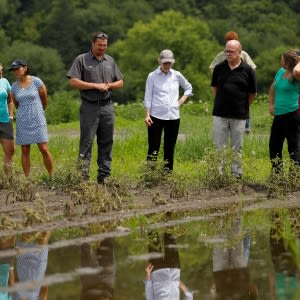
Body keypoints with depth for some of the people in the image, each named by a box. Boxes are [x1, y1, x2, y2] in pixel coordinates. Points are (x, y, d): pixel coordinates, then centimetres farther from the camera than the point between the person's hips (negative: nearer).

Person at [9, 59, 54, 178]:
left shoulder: (36, 81, -7)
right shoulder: (14, 86, 2)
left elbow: (44, 100, 6)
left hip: (37, 121, -3)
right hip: (22, 122, 3)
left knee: (44, 149, -7)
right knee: (25, 151, 2)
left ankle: (52, 177, 4)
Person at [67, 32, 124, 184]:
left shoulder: (110, 61, 14)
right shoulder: (82, 60, -1)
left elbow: (120, 82, 18)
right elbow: (74, 82, -10)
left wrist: (109, 85, -4)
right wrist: (95, 86, -13)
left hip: (107, 107, 5)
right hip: (90, 107, -5)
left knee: (106, 142, 6)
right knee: (86, 142, -7)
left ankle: (104, 176, 11)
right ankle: (83, 176, -8)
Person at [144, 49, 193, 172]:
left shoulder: (177, 75, 7)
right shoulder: (152, 76, 0)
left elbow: (188, 88, 23)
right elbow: (148, 98, 0)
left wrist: (182, 100, 8)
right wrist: (147, 115, -8)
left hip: (173, 116, 3)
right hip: (156, 116, -3)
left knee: (170, 148, 7)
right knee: (153, 148, -4)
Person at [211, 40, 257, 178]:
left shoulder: (247, 70, -4)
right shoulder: (219, 68, 2)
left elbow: (252, 93, 4)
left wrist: (243, 107, 8)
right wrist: (220, 103, 12)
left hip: (239, 115, -1)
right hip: (220, 114, 1)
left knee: (237, 148, 8)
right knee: (218, 146, 3)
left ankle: (237, 174, 16)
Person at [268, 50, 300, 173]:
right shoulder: (280, 72, 9)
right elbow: (273, 88, 24)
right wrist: (271, 104, 14)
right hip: (279, 115, 8)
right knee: (274, 145, 14)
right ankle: (276, 174, 26)